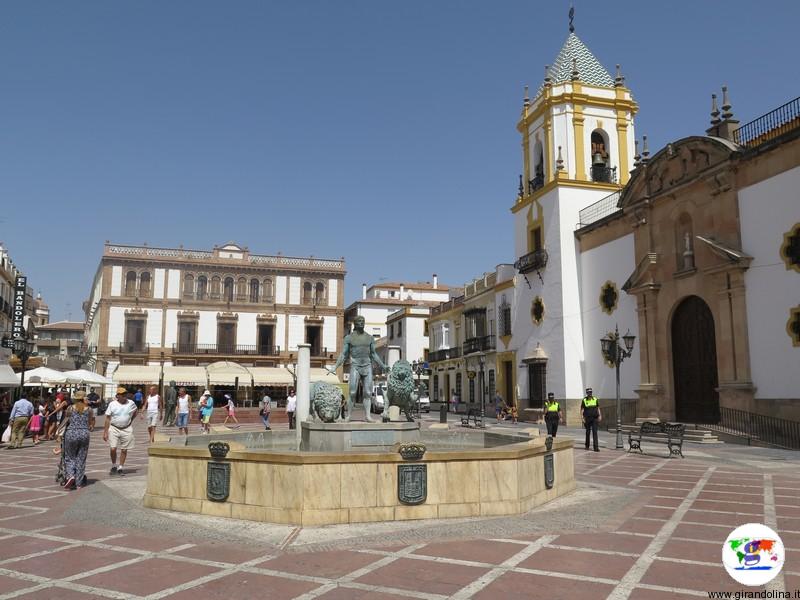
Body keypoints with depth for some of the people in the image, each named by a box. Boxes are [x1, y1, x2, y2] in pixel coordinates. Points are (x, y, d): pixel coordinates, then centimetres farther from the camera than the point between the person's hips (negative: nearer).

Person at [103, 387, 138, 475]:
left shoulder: (131, 403, 0)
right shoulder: (112, 404, -4)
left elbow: (135, 412, 21)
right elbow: (108, 418, -2)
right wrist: (105, 432, -5)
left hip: (127, 429, 1)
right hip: (114, 429, -1)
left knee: (124, 450, 5)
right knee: (113, 449, -8)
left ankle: (120, 468, 19)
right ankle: (113, 466, 16)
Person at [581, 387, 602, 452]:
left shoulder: (595, 399, 4)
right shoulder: (584, 400, -2)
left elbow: (598, 408, 10)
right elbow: (582, 410, -2)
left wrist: (599, 415, -1)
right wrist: (582, 417, -10)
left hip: (594, 418, 1)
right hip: (587, 419, -1)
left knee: (595, 432, -8)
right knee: (587, 432, 11)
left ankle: (596, 447, -11)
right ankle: (587, 446, 27)